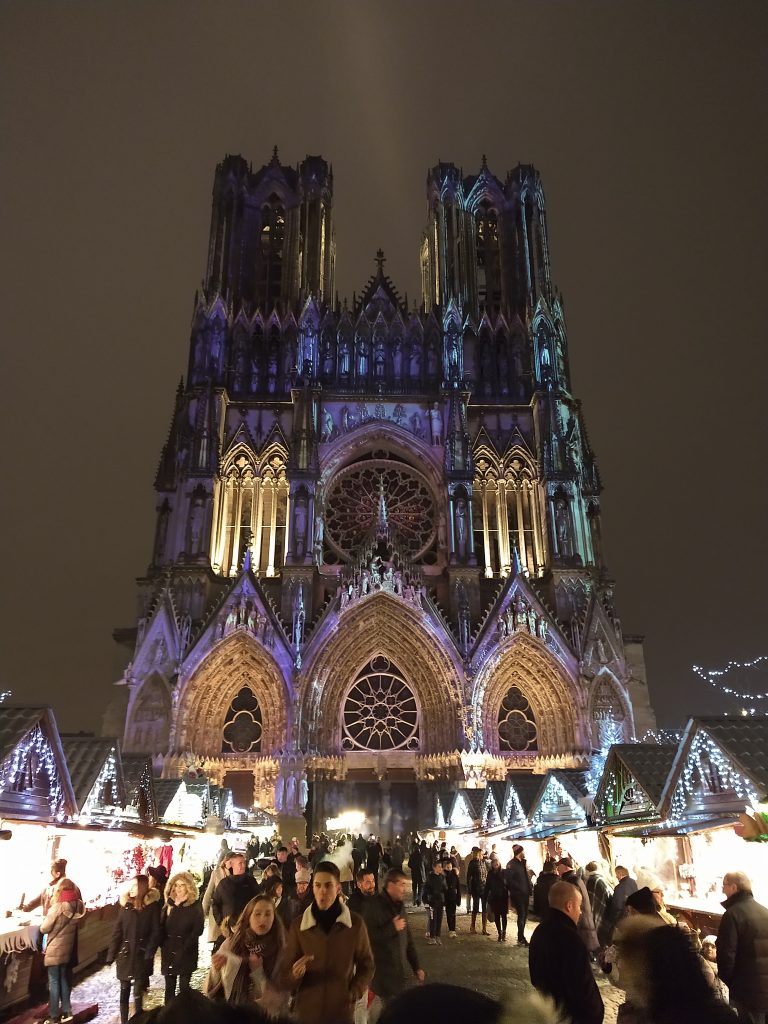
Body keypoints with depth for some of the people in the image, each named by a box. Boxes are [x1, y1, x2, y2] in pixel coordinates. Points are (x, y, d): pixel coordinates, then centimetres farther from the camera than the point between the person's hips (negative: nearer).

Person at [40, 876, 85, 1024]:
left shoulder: (58, 907, -21)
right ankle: (66, 1011, 24)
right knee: (64, 980, 18)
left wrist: (45, 918, 6)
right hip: (68, 948, 6)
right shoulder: (77, 906, -4)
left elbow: (44, 928, -13)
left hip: (55, 950, -6)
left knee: (54, 982, 6)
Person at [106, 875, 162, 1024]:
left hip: (141, 954, -3)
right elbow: (117, 931, 4)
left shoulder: (152, 906, -6)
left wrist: (149, 953, -15)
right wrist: (111, 954, -1)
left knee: (138, 992, -4)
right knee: (124, 991, 11)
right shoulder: (125, 905, 3)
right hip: (125, 953, 3)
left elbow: (155, 932, -6)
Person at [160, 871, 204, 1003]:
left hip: (186, 953, -4)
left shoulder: (195, 907, -5)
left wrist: (185, 947, -15)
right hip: (168, 952, 4)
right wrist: (163, 944, -4)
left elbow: (198, 930, -9)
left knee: (184, 987, -3)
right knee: (169, 987, 8)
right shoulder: (168, 905, 8)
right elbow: (161, 927, 9)